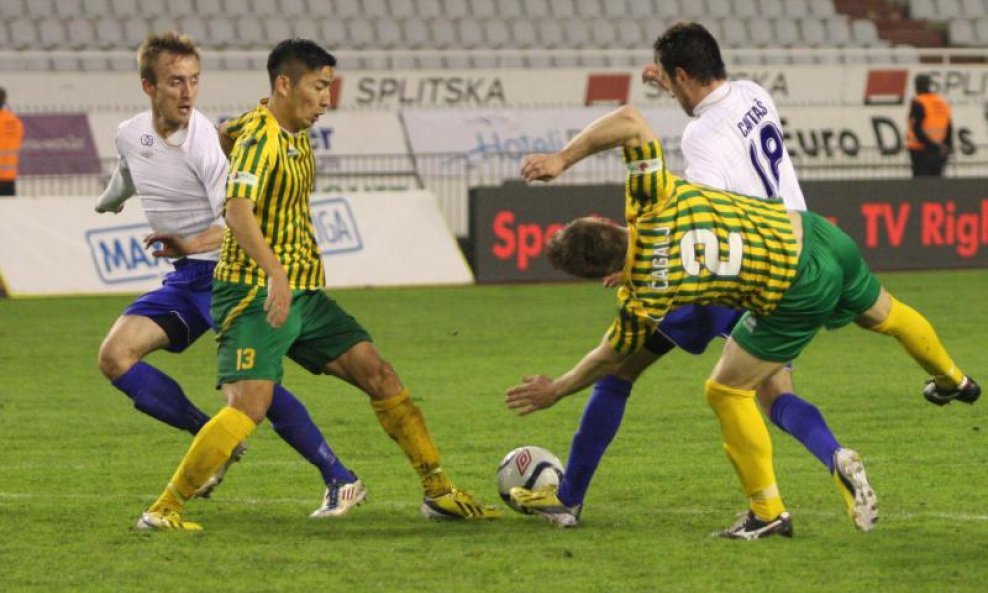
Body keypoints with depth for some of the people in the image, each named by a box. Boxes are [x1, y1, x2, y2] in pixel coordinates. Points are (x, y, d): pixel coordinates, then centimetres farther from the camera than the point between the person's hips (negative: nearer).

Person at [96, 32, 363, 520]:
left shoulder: (206, 141, -20)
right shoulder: (130, 136, 3)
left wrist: (191, 244, -41)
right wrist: (106, 202, 48)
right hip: (186, 279, 7)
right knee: (115, 356, -8)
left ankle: (340, 480, -10)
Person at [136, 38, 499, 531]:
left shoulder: (297, 135, 13)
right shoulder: (259, 137, -16)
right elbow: (237, 210, -31)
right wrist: (276, 274, -41)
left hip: (304, 293, 9)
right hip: (256, 294, -9)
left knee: (380, 376, 6)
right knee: (250, 404, -21)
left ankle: (438, 492, 14)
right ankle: (164, 509, -14)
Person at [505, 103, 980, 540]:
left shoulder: (642, 299, -22)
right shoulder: (652, 203, -15)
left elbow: (611, 358, -3)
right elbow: (630, 120, -15)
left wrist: (554, 390, 11)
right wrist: (562, 158, -11)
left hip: (796, 297, -7)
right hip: (809, 232, 7)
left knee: (726, 392, 6)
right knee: (883, 314, 35)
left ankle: (768, 512, 15)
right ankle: (953, 380, 64)